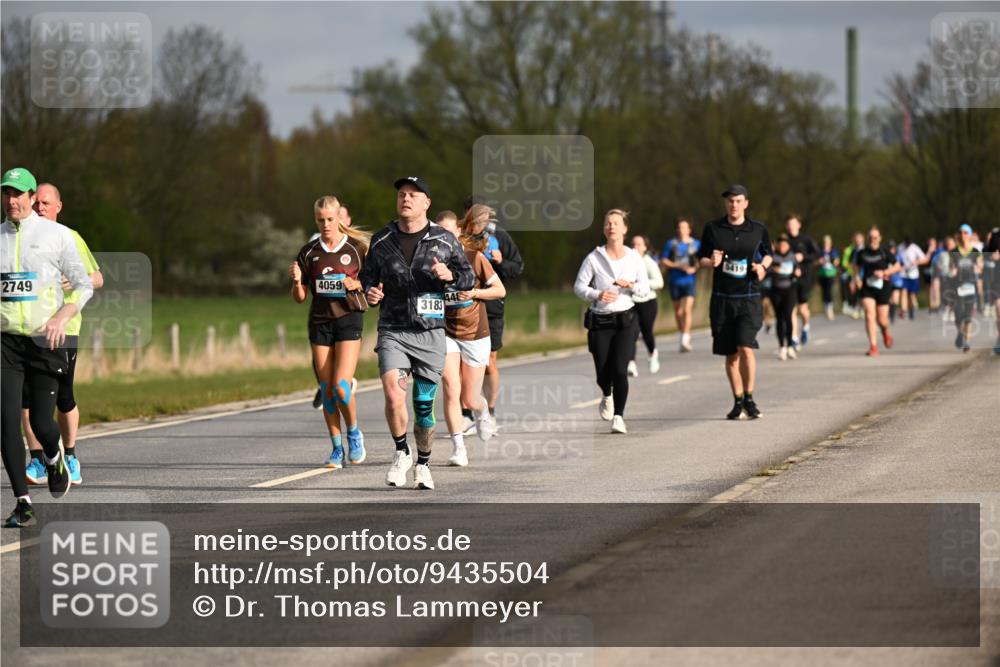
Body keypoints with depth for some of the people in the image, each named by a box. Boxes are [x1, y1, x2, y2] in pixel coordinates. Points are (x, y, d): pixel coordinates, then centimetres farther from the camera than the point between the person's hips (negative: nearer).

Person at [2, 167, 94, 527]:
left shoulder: (57, 235, -1)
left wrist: (61, 317, -15)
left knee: (41, 422, -2)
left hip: (45, 340, -2)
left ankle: (55, 459, 35)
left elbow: (84, 285, 2)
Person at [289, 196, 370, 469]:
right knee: (327, 390, 1)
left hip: (349, 318, -3)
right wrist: (296, 281, -12)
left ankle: (354, 433, 11)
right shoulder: (309, 252, 7)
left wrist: (357, 284, -12)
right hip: (319, 321, 3)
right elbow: (300, 297, 9)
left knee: (341, 386, -15)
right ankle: (337, 448, 10)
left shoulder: (357, 247, 0)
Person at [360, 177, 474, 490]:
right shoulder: (382, 240, 8)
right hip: (392, 332, 0)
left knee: (424, 404, 5)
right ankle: (401, 453, 3)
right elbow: (367, 276, 19)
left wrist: (449, 275, -13)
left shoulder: (445, 240, 4)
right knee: (393, 394, -20)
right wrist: (369, 292, -3)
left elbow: (469, 279, 9)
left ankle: (422, 464, 25)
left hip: (430, 334, 0)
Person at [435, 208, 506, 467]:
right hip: (445, 332, 1)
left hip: (475, 333, -1)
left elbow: (500, 290, -2)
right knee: (450, 389, -16)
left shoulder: (474, 257, -8)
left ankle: (482, 411, 41)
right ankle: (458, 448, -11)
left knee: (470, 398, 4)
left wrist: (475, 293, -17)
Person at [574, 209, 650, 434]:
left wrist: (632, 285, -14)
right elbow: (579, 286, 1)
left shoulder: (634, 257, 3)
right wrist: (597, 295, -18)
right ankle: (607, 396, 39)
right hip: (600, 320, 0)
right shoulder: (594, 258, -2)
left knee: (620, 370, -14)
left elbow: (645, 287, 8)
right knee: (603, 372, 3)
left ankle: (618, 416, -7)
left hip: (626, 319, 0)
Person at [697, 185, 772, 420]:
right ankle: (738, 402, 17)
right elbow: (701, 259, 10)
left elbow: (767, 254, 20)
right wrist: (712, 262, -13)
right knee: (731, 354, 6)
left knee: (746, 348, -17)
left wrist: (763, 266, -1)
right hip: (722, 298, 1)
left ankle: (749, 398, -5)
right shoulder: (712, 229, 3)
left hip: (749, 298, -1)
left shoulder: (758, 229, 4)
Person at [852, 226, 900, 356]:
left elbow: (897, 266, 0)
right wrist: (857, 277, -2)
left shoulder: (885, 252, -4)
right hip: (867, 288, 1)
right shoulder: (862, 253, 2)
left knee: (881, 320, 2)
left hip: (883, 287, -1)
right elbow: (857, 267, 18)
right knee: (869, 315, -16)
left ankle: (886, 332, 40)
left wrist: (884, 273, -15)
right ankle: (873, 347, -16)